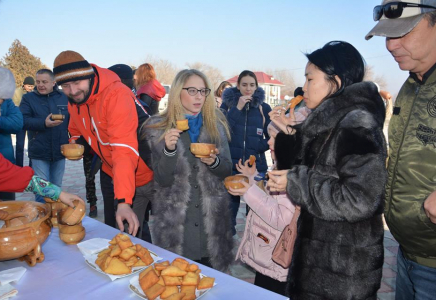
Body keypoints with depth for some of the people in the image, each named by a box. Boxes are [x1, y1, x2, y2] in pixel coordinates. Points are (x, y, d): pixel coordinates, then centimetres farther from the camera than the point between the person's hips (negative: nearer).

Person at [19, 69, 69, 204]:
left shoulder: (64, 97, 5)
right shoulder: (28, 98, 2)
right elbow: (23, 121, -10)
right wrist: (44, 123, -23)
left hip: (60, 152, 2)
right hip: (39, 153, -2)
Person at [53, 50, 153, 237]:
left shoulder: (116, 95, -29)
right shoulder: (74, 101, -3)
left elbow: (124, 149, -37)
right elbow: (76, 131, 18)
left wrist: (124, 201, -44)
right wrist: (75, 144, -8)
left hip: (137, 175, -7)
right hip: (110, 172, 8)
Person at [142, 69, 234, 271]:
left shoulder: (215, 124, 1)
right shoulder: (158, 128, -7)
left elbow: (227, 170, 4)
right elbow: (162, 181, -10)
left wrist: (214, 162, -18)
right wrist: (169, 150, -27)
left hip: (211, 217, 3)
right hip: (174, 219, -2)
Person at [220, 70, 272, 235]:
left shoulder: (264, 108, 5)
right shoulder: (228, 103, 6)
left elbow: (272, 136, 8)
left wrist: (260, 147, -11)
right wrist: (237, 108, -13)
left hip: (256, 164, 0)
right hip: (231, 163, 0)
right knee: (230, 202, 3)